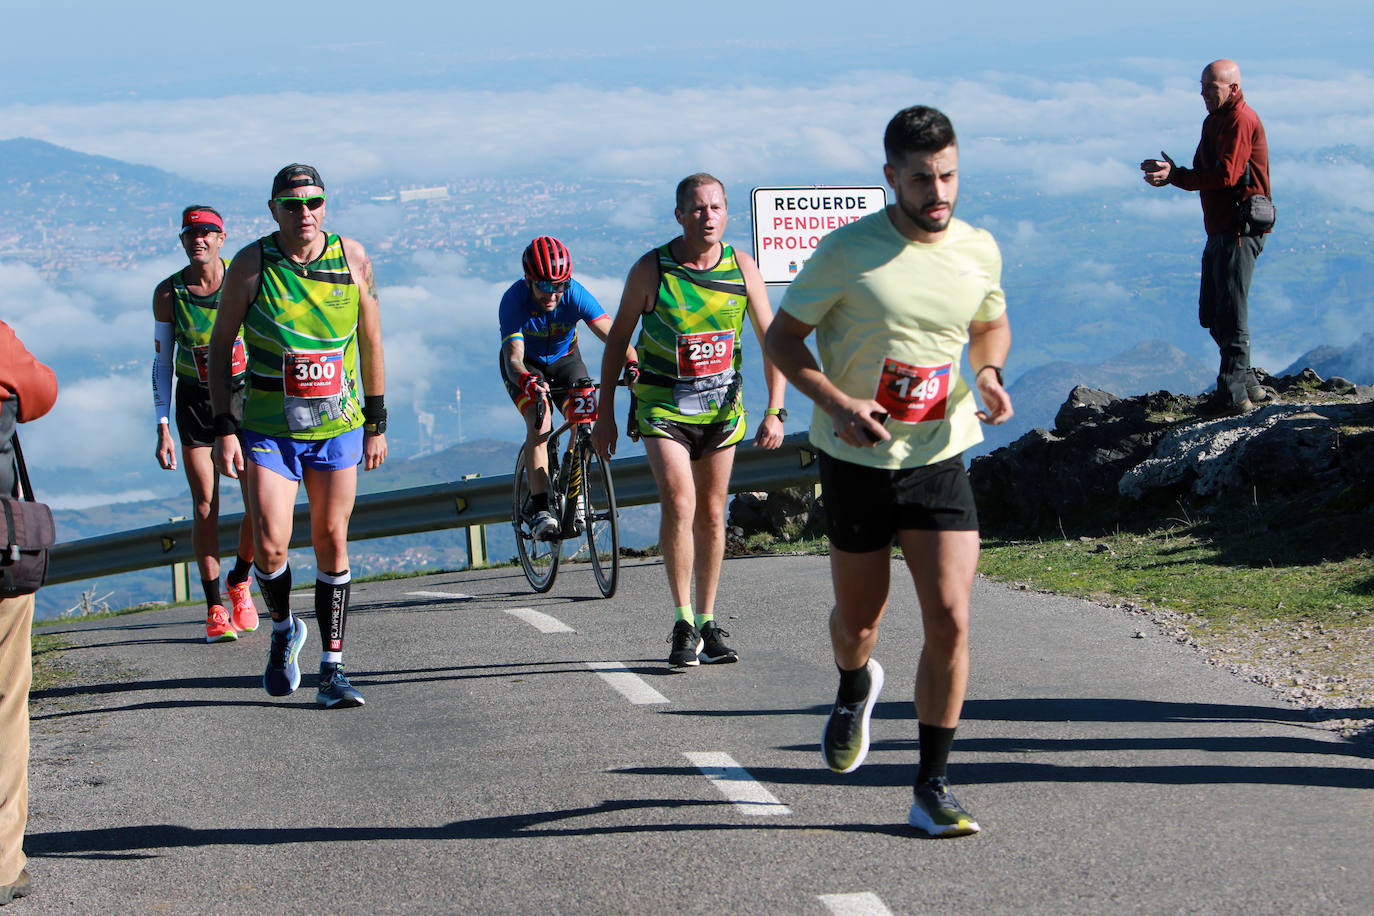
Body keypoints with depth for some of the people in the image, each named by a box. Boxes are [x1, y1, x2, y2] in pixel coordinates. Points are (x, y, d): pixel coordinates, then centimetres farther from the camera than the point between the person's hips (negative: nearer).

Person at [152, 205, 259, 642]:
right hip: (195, 401, 0)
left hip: (245, 394, 0)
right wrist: (162, 429, -5)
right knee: (205, 506, -6)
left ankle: (239, 581, 19)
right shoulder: (168, 293, -7)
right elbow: (162, 363, 0)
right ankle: (215, 609, 2)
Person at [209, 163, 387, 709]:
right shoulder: (252, 264, -7)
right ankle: (283, 629, 18)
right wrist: (223, 428, -7)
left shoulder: (351, 258, -2)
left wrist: (376, 424, 9)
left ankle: (332, 669, 10)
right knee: (270, 545, -12)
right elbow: (220, 346, -1)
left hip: (337, 428, 2)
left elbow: (370, 342, 8)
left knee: (332, 544, 2)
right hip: (268, 431, -2)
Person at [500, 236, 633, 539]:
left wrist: (632, 366, -56)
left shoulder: (575, 294, -28)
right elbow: (514, 358, -40)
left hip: (565, 358, 2)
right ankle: (540, 509, -29)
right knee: (539, 424, -27)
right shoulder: (514, 301, -32)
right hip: (526, 366, -2)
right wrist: (528, 382, -63)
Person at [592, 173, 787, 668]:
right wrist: (604, 413, -1)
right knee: (679, 504, -18)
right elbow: (618, 339, -1)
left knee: (712, 514, 9)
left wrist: (774, 412, -8)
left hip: (721, 404, 3)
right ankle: (684, 624, -10)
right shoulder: (651, 269, -11)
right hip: (663, 404, -3)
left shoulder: (742, 268, -5)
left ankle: (708, 623, 19)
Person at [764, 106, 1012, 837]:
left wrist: (988, 375, -4)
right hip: (856, 457, -2)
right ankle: (854, 688, 52)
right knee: (858, 618, 14)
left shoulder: (979, 251, -1)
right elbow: (782, 338, -5)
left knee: (950, 621, -11)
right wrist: (837, 403, -20)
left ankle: (931, 789, -1)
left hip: (940, 457, 2)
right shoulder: (847, 251, -12)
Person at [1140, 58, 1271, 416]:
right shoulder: (1214, 121, 18)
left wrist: (1175, 176, -21)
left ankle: (1234, 395, -4)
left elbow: (1225, 175, -22)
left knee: (1231, 315, -8)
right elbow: (1205, 173, 14)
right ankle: (1248, 385, 21)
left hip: (1240, 230, -10)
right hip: (1220, 230, 10)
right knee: (1212, 316, 13)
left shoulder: (1241, 121, -13)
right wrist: (1169, 171, -2)